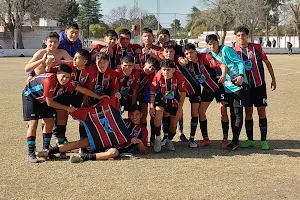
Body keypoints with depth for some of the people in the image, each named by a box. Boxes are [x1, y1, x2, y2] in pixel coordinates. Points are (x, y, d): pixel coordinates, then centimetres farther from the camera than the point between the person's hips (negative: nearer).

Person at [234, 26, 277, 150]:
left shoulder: (256, 48, -3)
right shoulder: (234, 51, 0)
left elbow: (267, 63, 5)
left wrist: (273, 79, 5)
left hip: (259, 85, -1)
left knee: (261, 112, -1)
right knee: (248, 113, 6)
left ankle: (264, 140, 4)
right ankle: (250, 140, 15)